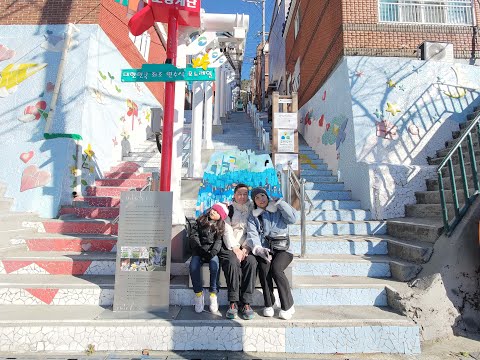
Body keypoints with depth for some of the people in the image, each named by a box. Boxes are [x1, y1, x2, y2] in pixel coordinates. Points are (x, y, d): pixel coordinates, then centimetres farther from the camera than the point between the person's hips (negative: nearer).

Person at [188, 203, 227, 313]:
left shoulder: (221, 226, 12)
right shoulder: (200, 221, 12)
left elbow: (219, 241, 0)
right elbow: (193, 236, 2)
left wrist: (212, 253, -19)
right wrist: (200, 249, -13)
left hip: (212, 251, 0)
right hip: (198, 251, 1)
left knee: (215, 264, -32)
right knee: (193, 266, -29)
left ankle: (213, 295, -20)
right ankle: (199, 294, -15)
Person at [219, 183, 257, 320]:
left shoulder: (252, 210, 15)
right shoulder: (228, 209, 11)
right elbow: (227, 231, 0)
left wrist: (246, 249, -10)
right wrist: (235, 249, -12)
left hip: (246, 246, 1)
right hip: (229, 246, -1)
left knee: (251, 262, -29)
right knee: (233, 262, -31)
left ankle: (246, 303, -23)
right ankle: (233, 302, -23)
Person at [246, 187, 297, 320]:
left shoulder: (278, 211, 10)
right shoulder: (253, 217, 13)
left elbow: (292, 219, -10)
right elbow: (252, 235, -3)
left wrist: (280, 202, -8)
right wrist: (259, 249, -23)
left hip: (282, 249, -1)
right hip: (264, 249, 2)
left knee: (276, 268, -28)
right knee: (263, 267, -28)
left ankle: (288, 306, -12)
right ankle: (268, 304, -10)